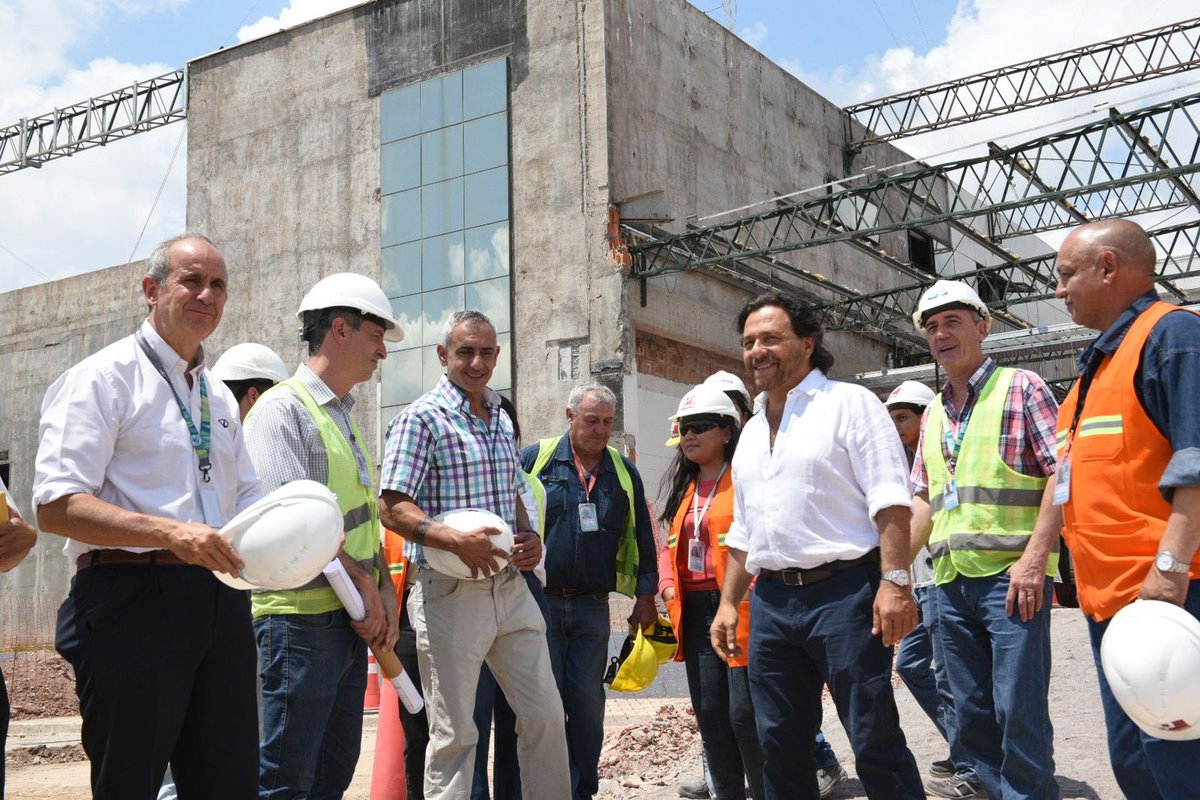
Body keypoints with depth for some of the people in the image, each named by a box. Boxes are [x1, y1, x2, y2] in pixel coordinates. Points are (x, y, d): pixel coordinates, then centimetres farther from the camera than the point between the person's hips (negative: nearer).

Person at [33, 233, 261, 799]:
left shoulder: (219, 398, 19)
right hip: (134, 603, -7)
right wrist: (172, 534, -25)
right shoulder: (103, 378, -4)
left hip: (221, 603, 7)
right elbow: (56, 507, -14)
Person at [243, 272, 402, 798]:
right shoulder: (282, 408, -9)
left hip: (350, 619, 9)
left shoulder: (344, 418, 19)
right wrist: (362, 582, -12)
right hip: (300, 617, -9)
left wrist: (384, 592, 6)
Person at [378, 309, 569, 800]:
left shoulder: (500, 419, 14)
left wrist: (529, 537, 4)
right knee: (454, 732, 3)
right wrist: (457, 540, -28)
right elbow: (392, 507, -16)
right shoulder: (422, 419, -9)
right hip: (451, 592, -7)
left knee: (545, 713, 11)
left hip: (510, 587, 7)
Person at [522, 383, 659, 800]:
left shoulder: (624, 471, 9)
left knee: (587, 703, 7)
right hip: (539, 601, -2)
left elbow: (641, 538, 12)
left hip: (593, 608, 2)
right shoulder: (535, 458, 1)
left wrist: (645, 597, 9)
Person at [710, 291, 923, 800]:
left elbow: (890, 502, -10)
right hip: (771, 601, 7)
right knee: (780, 744, 11)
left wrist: (895, 581, -20)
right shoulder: (752, 432, 19)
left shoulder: (848, 404, -1)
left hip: (843, 592, -6)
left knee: (875, 741, -3)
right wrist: (728, 602, 17)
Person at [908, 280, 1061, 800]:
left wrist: (1034, 557, -17)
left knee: (1018, 709, -5)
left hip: (1010, 574, -6)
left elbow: (1061, 474, -7)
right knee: (972, 711, 10)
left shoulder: (1021, 387, 1)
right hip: (950, 579, 6)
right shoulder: (933, 414, 19)